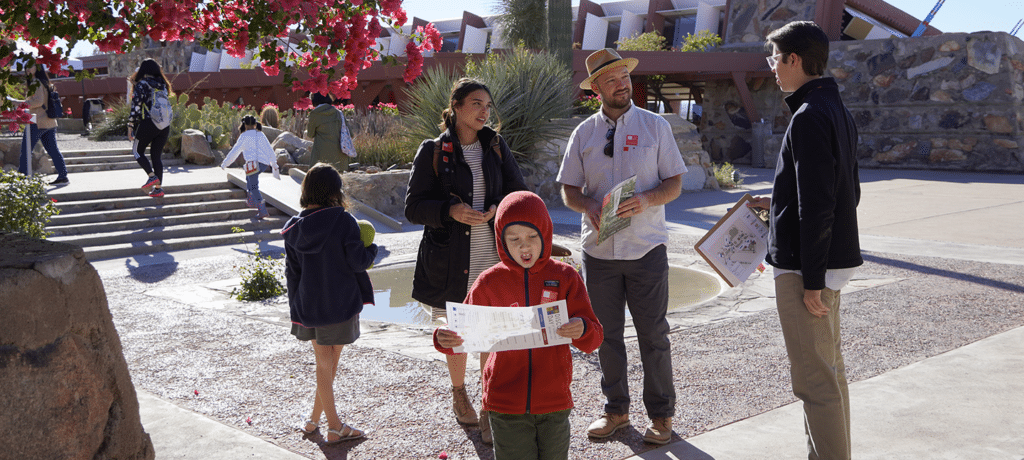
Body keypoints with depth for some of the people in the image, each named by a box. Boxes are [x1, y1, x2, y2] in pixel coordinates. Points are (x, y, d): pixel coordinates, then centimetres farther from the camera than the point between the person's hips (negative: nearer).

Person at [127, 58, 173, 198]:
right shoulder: (162, 84, 11)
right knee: (156, 156, 10)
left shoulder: (141, 85, -6)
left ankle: (152, 176, -4)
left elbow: (135, 107, -9)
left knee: (137, 151, 13)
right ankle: (158, 188, 5)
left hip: (147, 123, -5)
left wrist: (130, 126, -5)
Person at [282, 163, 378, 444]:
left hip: (308, 307, 4)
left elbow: (292, 273, 5)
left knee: (323, 364, 14)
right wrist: (372, 249, 7)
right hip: (341, 304, -4)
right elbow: (357, 262, -14)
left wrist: (296, 310, 13)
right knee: (330, 364, 11)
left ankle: (334, 425, 21)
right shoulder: (343, 221, -15)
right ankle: (315, 418, 19)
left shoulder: (293, 228, -1)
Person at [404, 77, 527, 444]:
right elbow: (413, 207, -5)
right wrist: (451, 211, -22)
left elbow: (519, 194, 8)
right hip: (451, 260, -1)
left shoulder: (496, 147, 8)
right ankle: (458, 394, 39)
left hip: (493, 259, 2)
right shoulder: (432, 152, -2)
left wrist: (498, 210, -13)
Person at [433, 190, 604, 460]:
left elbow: (594, 339, -4)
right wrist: (446, 340, -18)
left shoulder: (565, 277, -3)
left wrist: (582, 330, -27)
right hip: (506, 404, -1)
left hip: (554, 402, 1)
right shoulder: (490, 282, -2)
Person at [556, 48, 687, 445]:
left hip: (646, 248, -2)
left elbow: (675, 183, 1)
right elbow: (569, 190, 8)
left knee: (653, 334, 3)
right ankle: (616, 410, 24)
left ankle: (661, 415, 16)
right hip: (599, 249, 2)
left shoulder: (655, 126, 2)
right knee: (607, 334, 10)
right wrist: (589, 206, -14)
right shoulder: (583, 133, 7)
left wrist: (646, 200, -19)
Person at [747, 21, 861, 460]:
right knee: (830, 369, 18)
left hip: (808, 265, -11)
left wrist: (811, 280, -20)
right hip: (833, 259, 11)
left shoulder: (808, 117, -17)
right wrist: (779, 203, 21)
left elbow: (817, 207, -22)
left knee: (814, 378, -4)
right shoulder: (838, 111, 14)